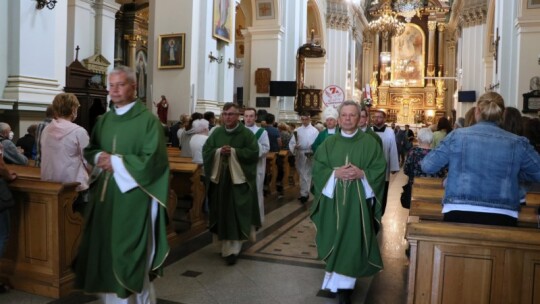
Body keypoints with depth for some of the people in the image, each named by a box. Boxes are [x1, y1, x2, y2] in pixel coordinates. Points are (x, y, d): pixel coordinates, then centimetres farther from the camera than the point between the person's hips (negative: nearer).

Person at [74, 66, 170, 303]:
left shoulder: (148, 120, -9)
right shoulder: (104, 120, 12)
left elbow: (153, 160, -15)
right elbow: (89, 151, 18)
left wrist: (116, 161, -14)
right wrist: (100, 158, -5)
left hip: (133, 198, -6)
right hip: (104, 195, 6)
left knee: (130, 258, 1)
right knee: (105, 253, 11)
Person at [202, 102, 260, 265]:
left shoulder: (247, 133, -3)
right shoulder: (216, 133, 8)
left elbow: (254, 153, -12)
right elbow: (205, 151, 5)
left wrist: (234, 152, -19)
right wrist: (219, 151, -13)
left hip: (239, 179, -4)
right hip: (219, 178, 4)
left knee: (236, 214, -3)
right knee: (222, 213, 10)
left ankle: (232, 249, 2)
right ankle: (226, 245, 25)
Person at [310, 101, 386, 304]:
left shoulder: (370, 143, 3)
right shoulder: (329, 143, 7)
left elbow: (380, 169, -1)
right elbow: (317, 168, 1)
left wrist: (362, 174, -18)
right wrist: (335, 173, -15)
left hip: (358, 201, -2)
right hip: (333, 200, 2)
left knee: (353, 241, -3)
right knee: (335, 240, 7)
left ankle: (344, 286, 6)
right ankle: (339, 280, 24)